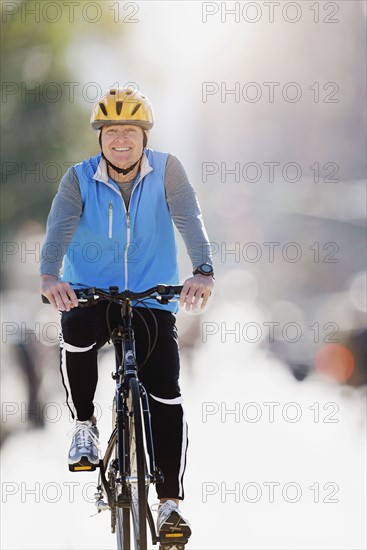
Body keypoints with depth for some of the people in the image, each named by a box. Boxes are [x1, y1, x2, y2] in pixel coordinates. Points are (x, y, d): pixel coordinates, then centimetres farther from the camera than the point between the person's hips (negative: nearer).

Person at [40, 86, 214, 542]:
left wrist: (203, 272, -36)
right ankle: (85, 425, -8)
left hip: (152, 298, 1)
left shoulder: (166, 170, -5)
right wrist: (49, 276, -40)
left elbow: (189, 221, -18)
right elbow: (59, 227, -20)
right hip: (90, 293, 0)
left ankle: (170, 501, -1)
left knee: (165, 394, -10)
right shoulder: (80, 178, -5)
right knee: (76, 333, -34)